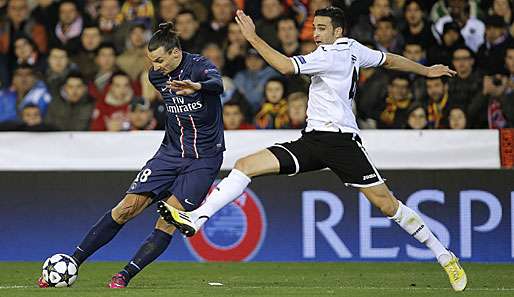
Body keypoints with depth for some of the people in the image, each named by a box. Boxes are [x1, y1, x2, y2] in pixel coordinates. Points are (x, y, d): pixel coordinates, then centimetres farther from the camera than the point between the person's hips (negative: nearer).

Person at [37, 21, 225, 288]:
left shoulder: (199, 66, -17)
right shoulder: (157, 75, 3)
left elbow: (217, 84, -41)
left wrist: (197, 86, -62)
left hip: (204, 158, -5)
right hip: (171, 151, 5)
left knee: (168, 221, -17)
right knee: (127, 207, -7)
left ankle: (126, 275, -10)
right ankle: (72, 263, -2)